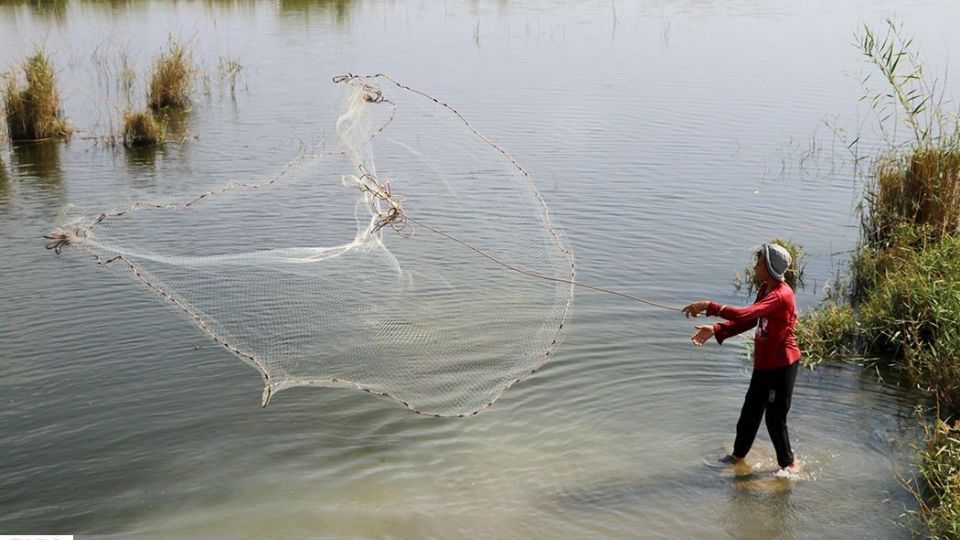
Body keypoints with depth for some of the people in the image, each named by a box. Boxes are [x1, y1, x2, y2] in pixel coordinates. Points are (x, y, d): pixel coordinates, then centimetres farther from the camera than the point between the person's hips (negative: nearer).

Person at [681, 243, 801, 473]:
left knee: (775, 418, 3)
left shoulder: (781, 295, -26)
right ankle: (738, 454, 35)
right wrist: (716, 329, -3)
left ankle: (788, 463, 22)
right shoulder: (765, 289, 6)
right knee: (750, 411, 19)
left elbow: (746, 314, -38)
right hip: (764, 363, 9)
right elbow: (749, 321, 9)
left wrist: (709, 306, -38)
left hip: (781, 365, -9)